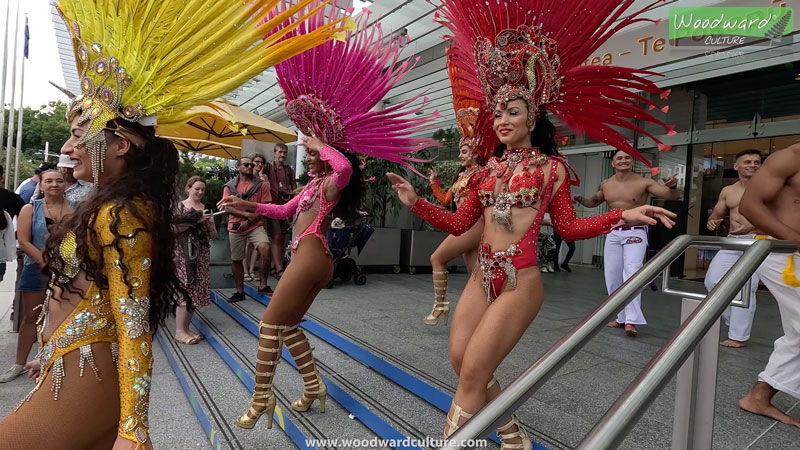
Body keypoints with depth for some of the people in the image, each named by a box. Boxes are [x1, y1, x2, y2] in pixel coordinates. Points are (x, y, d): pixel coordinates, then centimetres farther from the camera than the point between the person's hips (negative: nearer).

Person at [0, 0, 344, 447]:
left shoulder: (119, 216, -21)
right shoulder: (111, 207, 8)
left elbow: (133, 322, -25)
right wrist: (53, 357, 28)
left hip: (82, 384, -9)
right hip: (83, 372, 9)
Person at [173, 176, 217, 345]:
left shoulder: (206, 210, 13)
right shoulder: (179, 207, -2)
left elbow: (214, 235, 12)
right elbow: (172, 229, -14)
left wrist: (207, 223, -6)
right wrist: (195, 221, -16)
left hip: (201, 254, 6)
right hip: (184, 253, -5)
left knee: (195, 291, 6)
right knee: (185, 290, -10)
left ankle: (185, 329, 14)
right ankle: (179, 332, -4)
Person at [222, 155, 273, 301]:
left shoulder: (261, 184, 2)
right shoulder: (229, 186, 6)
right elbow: (227, 208, -3)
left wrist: (249, 222, -11)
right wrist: (247, 214, -16)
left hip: (255, 226, -2)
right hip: (236, 227, 2)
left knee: (265, 249, -27)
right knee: (237, 260, 9)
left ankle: (263, 285, -14)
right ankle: (240, 292, 24)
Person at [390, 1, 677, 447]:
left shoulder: (552, 168, 0)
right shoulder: (489, 169, 11)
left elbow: (568, 227, 4)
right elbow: (459, 223, 13)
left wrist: (622, 216, -9)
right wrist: (415, 201, 6)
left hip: (520, 281, -6)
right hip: (482, 277, 6)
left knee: (473, 372, -7)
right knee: (461, 362, 7)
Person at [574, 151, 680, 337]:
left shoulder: (644, 182, -9)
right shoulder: (605, 185, 5)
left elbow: (673, 196, -12)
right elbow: (593, 202, 21)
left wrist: (673, 187, -35)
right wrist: (580, 199, 0)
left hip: (635, 232, -5)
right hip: (613, 233, 5)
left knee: (632, 273, -20)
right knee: (613, 277, 7)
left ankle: (631, 320, -19)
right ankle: (621, 317, 20)